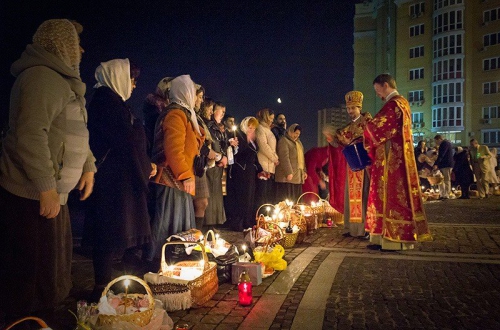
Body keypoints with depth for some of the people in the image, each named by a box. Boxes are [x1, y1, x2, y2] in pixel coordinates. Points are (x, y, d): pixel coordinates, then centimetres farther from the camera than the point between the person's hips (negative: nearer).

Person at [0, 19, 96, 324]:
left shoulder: (63, 80, 18)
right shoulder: (42, 78, -16)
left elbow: (77, 132, 25)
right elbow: (30, 135, -26)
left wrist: (89, 167, 16)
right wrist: (47, 188, -25)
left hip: (52, 194, 11)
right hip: (33, 197, -11)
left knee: (52, 269, 20)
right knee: (32, 277, 1)